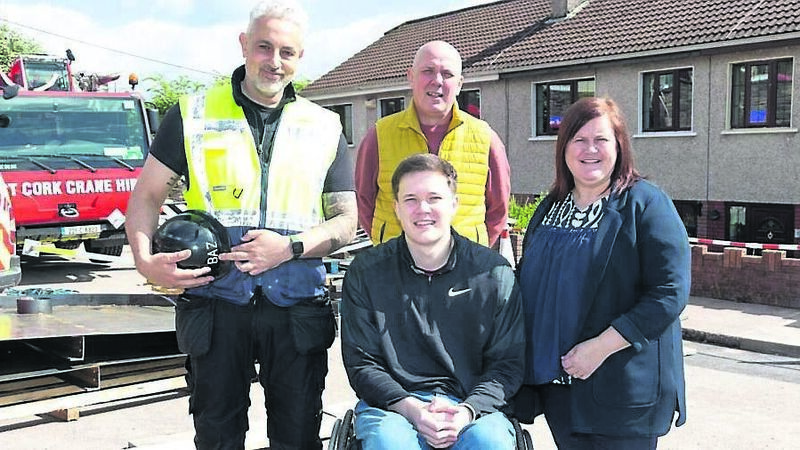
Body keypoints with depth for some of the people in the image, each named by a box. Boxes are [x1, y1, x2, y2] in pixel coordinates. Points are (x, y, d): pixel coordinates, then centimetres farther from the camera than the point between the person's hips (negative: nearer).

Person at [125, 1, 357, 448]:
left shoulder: (325, 128, 9)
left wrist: (291, 247, -11)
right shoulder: (193, 114, 6)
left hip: (298, 310, 1)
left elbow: (347, 221, 8)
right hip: (215, 302, -1)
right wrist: (145, 260, -12)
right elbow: (147, 196, 8)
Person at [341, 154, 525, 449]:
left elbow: (507, 363, 4)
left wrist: (467, 411, -15)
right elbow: (361, 364, 2)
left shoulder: (494, 273, 4)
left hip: (472, 405, 1)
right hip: (391, 405, 0)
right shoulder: (365, 273, 4)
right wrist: (412, 409, -15)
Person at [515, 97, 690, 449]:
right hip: (558, 384, 6)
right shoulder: (550, 208, 12)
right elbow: (529, 281, 20)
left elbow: (670, 291, -16)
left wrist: (601, 347, -22)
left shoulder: (646, 204, -8)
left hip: (624, 390, -6)